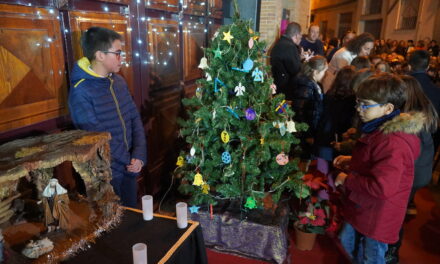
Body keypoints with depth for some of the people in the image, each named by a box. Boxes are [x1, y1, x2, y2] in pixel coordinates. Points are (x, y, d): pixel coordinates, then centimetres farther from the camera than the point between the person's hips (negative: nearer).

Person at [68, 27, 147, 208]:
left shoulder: (119, 81, 3)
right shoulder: (81, 92, -18)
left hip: (130, 167, 6)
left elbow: (135, 118, 3)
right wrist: (128, 160, -12)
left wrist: (139, 155, -9)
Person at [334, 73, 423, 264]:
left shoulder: (393, 142, -32)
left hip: (378, 218, -9)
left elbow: (382, 187, -38)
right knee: (348, 242, 26)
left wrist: (347, 179, -24)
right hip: (361, 207, 9)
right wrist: (352, 161, 6)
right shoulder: (381, 129, 3)